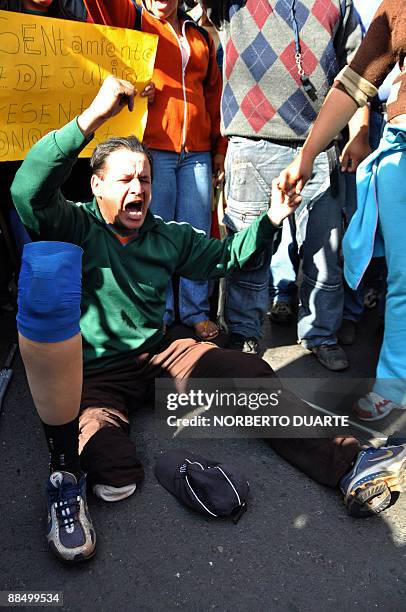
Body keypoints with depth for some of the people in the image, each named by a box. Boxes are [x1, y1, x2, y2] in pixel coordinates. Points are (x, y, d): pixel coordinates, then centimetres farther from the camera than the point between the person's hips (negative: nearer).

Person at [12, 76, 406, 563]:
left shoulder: (167, 237, 11)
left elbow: (224, 256, 15)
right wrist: (93, 116, -34)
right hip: (94, 372, -5)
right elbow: (29, 190, -27)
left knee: (251, 372, -15)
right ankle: (66, 471, 0)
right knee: (114, 475, -32)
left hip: (158, 353, 5)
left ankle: (347, 463, -18)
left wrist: (272, 217, -2)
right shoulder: (74, 227, -7)